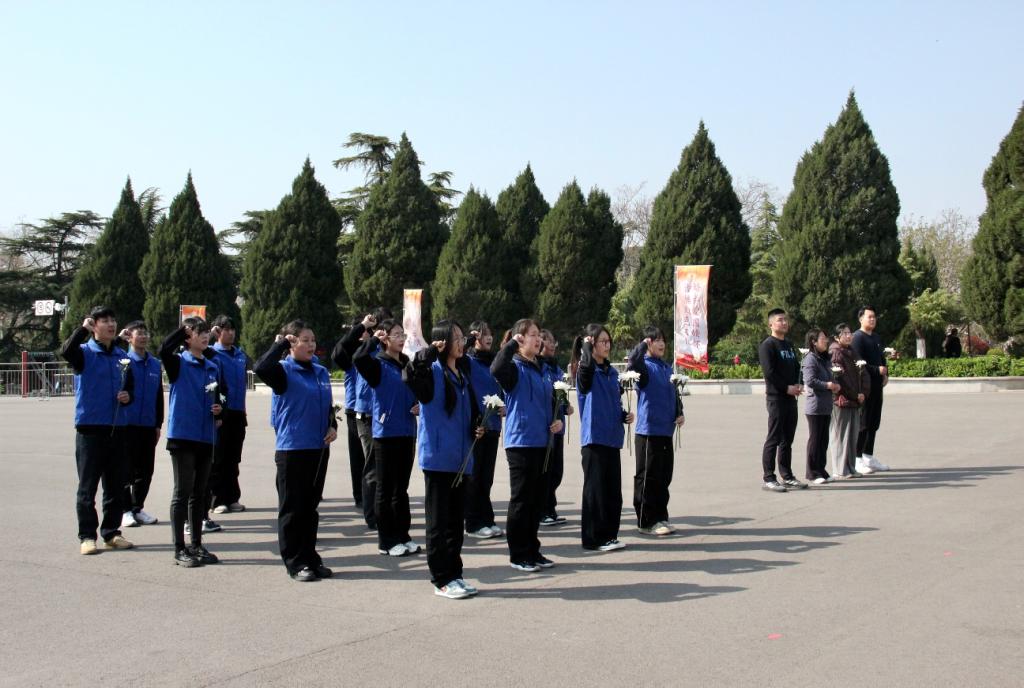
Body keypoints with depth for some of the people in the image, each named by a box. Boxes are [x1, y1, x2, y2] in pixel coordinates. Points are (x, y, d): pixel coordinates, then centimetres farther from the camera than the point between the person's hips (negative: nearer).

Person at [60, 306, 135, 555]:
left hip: (117, 429, 5)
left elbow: (130, 386, 20)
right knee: (87, 487, 1)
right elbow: (66, 352, -27)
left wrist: (128, 396, 0)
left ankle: (111, 533, 19)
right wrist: (83, 328, -24)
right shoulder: (85, 352, -4)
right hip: (90, 429, -5)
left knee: (115, 486, 10)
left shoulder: (122, 355, 11)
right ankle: (87, 536, 8)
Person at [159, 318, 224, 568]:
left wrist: (219, 408, 1)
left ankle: (197, 545, 21)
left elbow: (222, 396, 22)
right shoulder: (179, 363, -4)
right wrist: (183, 327, -17)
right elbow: (164, 349, -25)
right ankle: (179, 549, 5)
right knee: (182, 492, -1)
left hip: (206, 437, 6)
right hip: (182, 435, -6)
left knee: (200, 493, 12)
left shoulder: (213, 368, 12)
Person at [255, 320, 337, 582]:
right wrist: (280, 343, -18)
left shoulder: (321, 372, 11)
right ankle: (295, 563, 10)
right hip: (292, 449, -6)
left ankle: (310, 558, 23)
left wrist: (332, 426, 2)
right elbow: (261, 368, -30)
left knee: (311, 507, 14)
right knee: (292, 508, 2)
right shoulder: (285, 370, -7)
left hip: (319, 448, 6)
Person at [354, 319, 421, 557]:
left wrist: (419, 406, 2)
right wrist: (373, 339, -17)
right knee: (386, 489, 2)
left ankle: (403, 536, 20)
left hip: (407, 433, 6)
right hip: (386, 433, -6)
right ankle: (386, 541, 9)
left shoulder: (408, 365, 10)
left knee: (401, 488, 13)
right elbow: (358, 359, -29)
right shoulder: (378, 365, -7)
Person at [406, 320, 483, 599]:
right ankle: (441, 579, 7)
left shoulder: (463, 373, 14)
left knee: (456, 518, 12)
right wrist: (430, 351, -29)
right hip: (438, 456, -7)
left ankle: (454, 574, 21)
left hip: (461, 458, 7)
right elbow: (412, 372, -32)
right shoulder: (432, 371, -8)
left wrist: (477, 428, 7)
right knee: (439, 519, 0)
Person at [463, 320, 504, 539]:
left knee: (486, 477, 11)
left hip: (492, 426, 6)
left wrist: (503, 407, 4)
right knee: (474, 476, 2)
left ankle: (487, 521, 18)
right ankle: (474, 523, 8)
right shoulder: (467, 361, -7)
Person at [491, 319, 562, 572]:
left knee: (537, 498, 12)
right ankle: (518, 555, 8)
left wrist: (558, 420, 6)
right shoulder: (515, 368, -8)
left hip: (542, 442, 7)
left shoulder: (541, 369, 14)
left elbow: (551, 401, 24)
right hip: (520, 441, -7)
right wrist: (511, 344, -28)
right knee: (521, 499, -1)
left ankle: (532, 551, 22)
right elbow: (496, 370, -33)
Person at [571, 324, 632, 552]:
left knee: (613, 490, 10)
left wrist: (625, 416, 6)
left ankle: (609, 535, 21)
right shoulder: (586, 372, -8)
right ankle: (593, 539, 7)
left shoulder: (611, 371, 13)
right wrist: (586, 345, -20)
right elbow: (586, 364, -34)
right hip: (594, 437, -7)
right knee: (595, 489, -1)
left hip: (612, 438, 7)